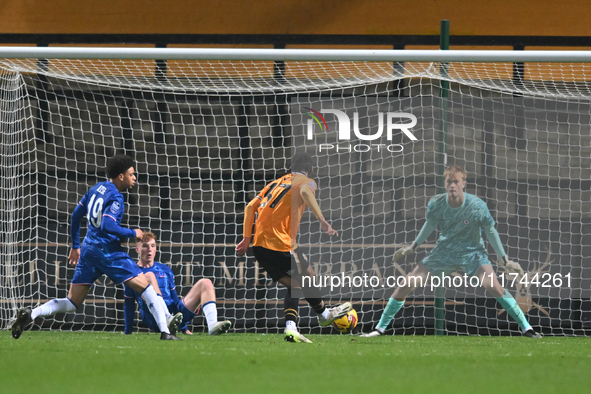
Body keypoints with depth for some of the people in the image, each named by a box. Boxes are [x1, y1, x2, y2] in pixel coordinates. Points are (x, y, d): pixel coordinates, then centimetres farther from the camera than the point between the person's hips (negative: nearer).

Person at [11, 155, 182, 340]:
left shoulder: (96, 188, 13)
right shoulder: (116, 197, -11)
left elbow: (76, 215, 19)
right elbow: (107, 225, -24)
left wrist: (75, 246, 27)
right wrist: (132, 233, -11)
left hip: (88, 250, 7)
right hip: (109, 251, -7)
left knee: (72, 303, 9)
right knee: (145, 287, -2)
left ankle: (30, 314, -8)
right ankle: (165, 331, -10)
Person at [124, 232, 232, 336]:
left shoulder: (165, 270, 26)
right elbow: (129, 305, 11)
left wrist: (183, 328, 27)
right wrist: (127, 332, 7)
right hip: (153, 319, -5)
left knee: (205, 283, -5)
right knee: (149, 275, -24)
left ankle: (212, 326, -33)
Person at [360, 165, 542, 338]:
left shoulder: (477, 206, -22)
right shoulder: (436, 204, -15)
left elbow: (490, 231, -7)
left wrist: (505, 260, -5)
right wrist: (413, 247, 15)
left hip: (472, 252, -2)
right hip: (443, 251, 2)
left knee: (493, 286, -25)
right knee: (407, 284, -7)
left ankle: (526, 327, -15)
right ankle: (380, 328, 7)